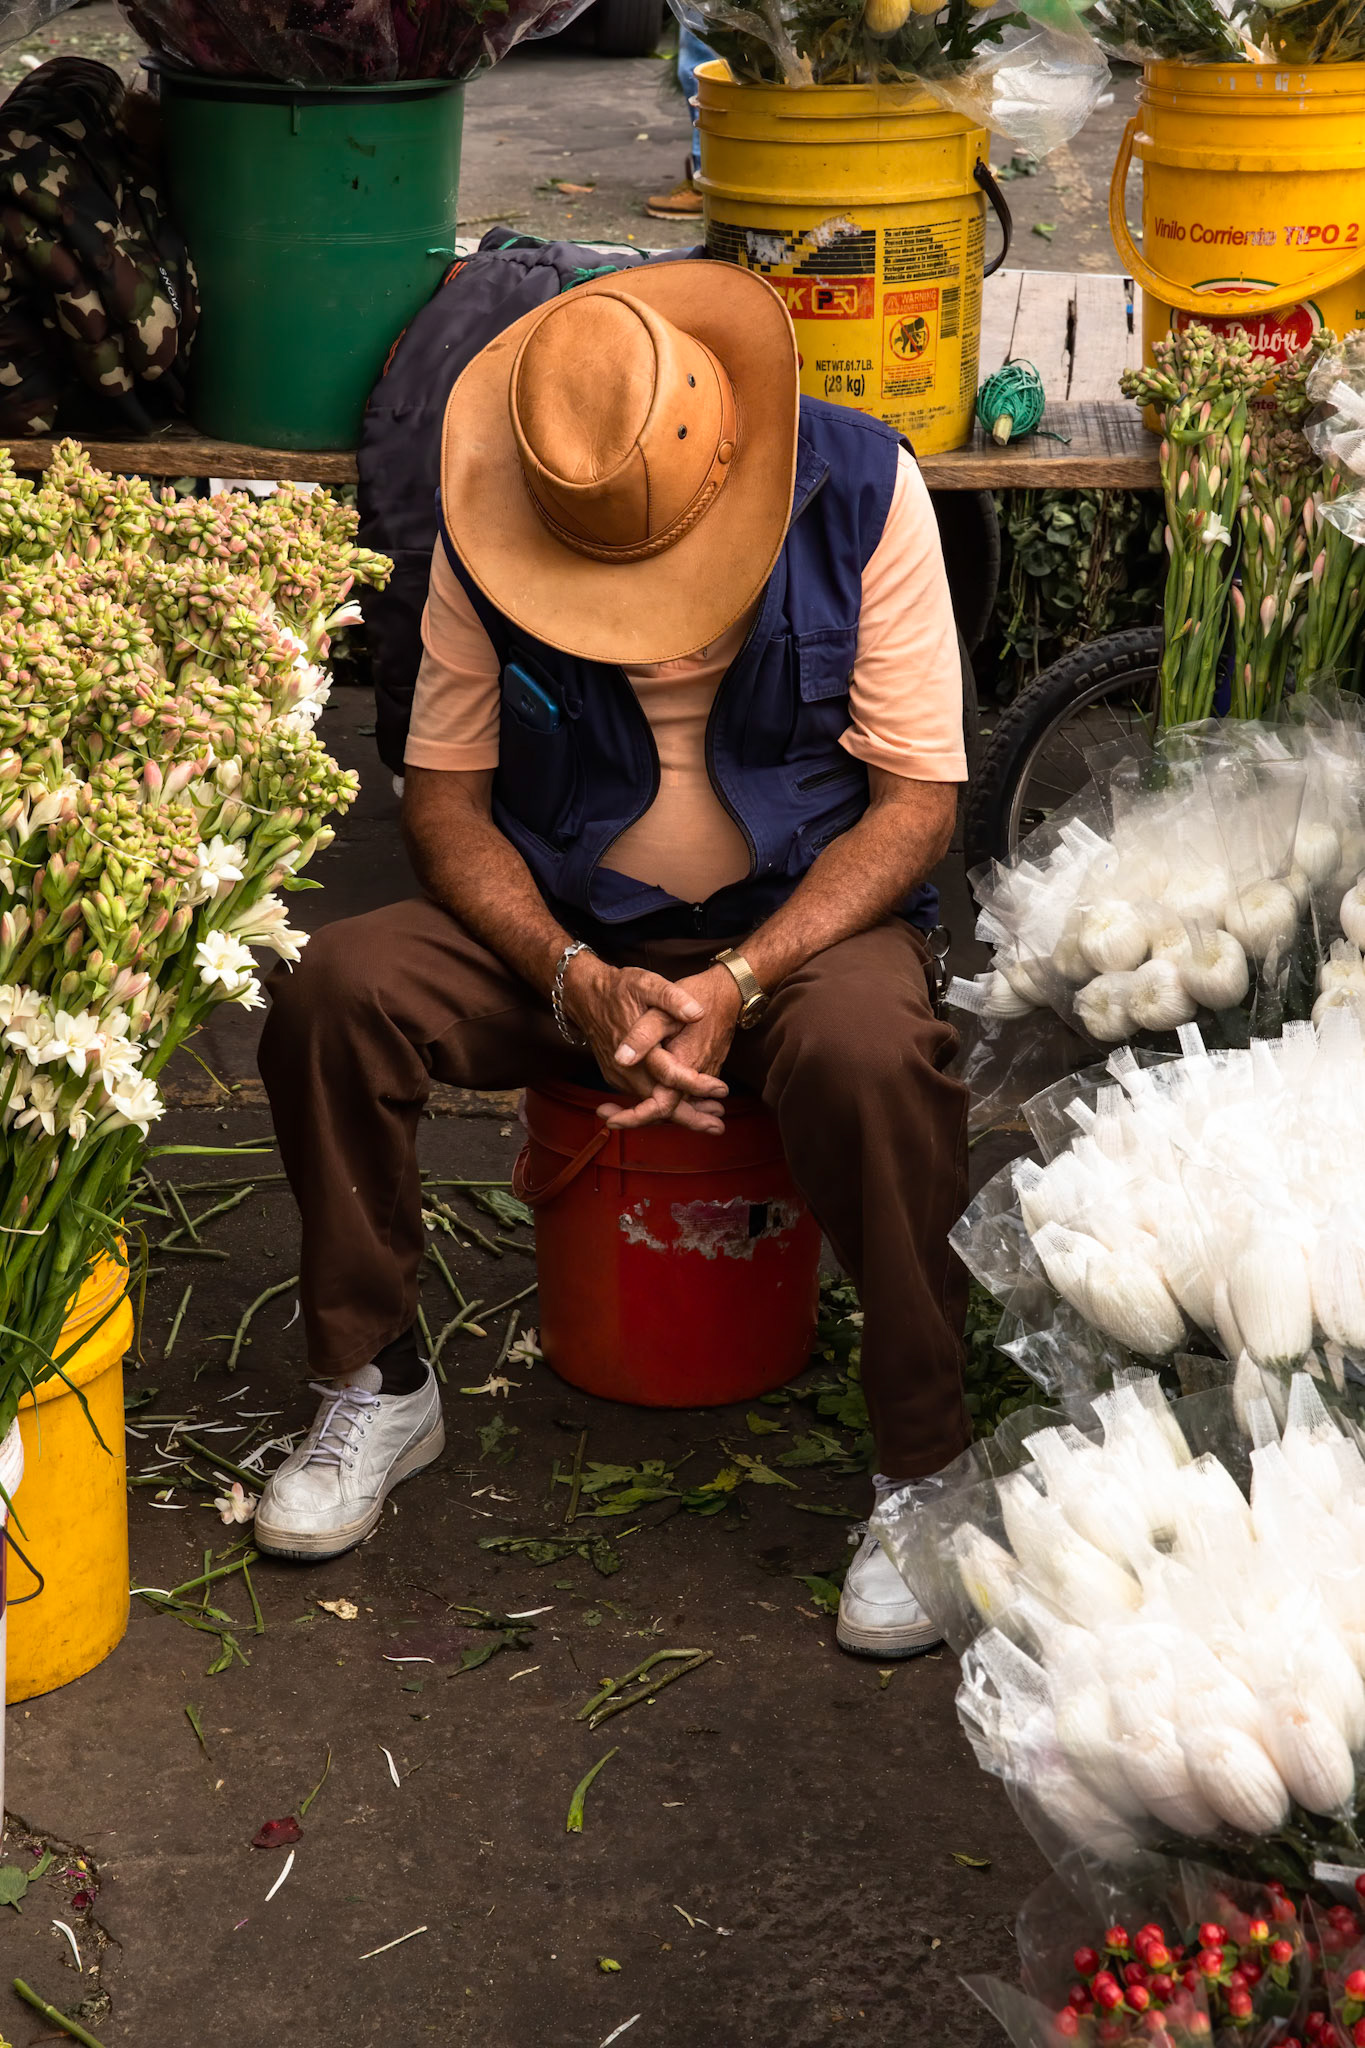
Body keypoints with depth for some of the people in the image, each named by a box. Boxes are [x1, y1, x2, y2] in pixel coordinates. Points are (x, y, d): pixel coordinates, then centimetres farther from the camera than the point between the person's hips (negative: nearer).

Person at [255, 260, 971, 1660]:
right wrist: (574, 980, -21)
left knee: (870, 1052, -37)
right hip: (567, 925, 3)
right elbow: (444, 791, -4)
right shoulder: (489, 523, -10)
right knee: (332, 992, -23)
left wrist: (737, 984, -25)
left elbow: (918, 796, -12)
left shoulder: (862, 491, -15)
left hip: (802, 915, -2)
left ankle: (924, 1467, -18)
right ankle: (376, 1385, -2)